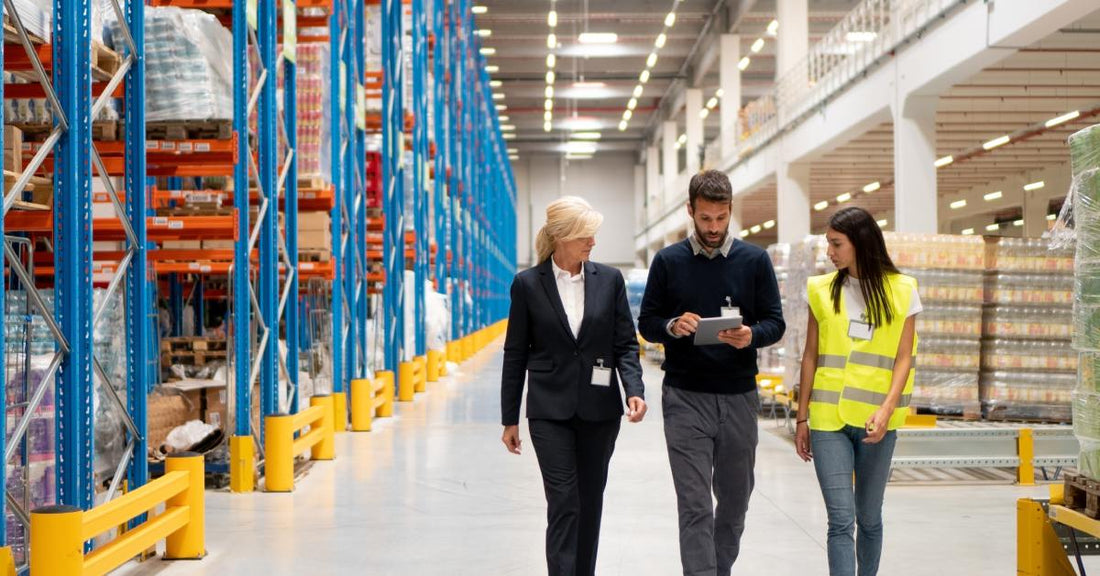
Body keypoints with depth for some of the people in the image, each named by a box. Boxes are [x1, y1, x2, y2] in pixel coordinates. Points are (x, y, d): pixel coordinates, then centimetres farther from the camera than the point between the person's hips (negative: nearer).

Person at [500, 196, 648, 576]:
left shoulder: (609, 280, 3)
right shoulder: (528, 284, -2)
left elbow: (626, 343, 4)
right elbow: (515, 354, 2)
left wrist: (634, 389, -14)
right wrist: (509, 419, 3)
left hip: (599, 408, 3)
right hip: (550, 410, -2)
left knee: (590, 502, 12)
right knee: (564, 503, -8)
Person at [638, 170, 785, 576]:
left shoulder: (755, 260, 4)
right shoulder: (668, 261, 3)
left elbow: (775, 323, 4)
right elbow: (646, 324, 5)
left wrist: (752, 336, -18)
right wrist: (673, 327, -17)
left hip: (739, 395, 2)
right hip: (685, 398, -2)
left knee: (735, 501, 14)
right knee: (695, 507, -5)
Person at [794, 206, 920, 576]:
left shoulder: (901, 291, 3)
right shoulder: (822, 290, 7)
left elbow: (903, 359, 0)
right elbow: (810, 358, 9)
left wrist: (887, 408, -15)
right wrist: (802, 419, 7)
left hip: (876, 421, 0)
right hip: (828, 419, 0)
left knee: (869, 517, 11)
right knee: (841, 520, -7)